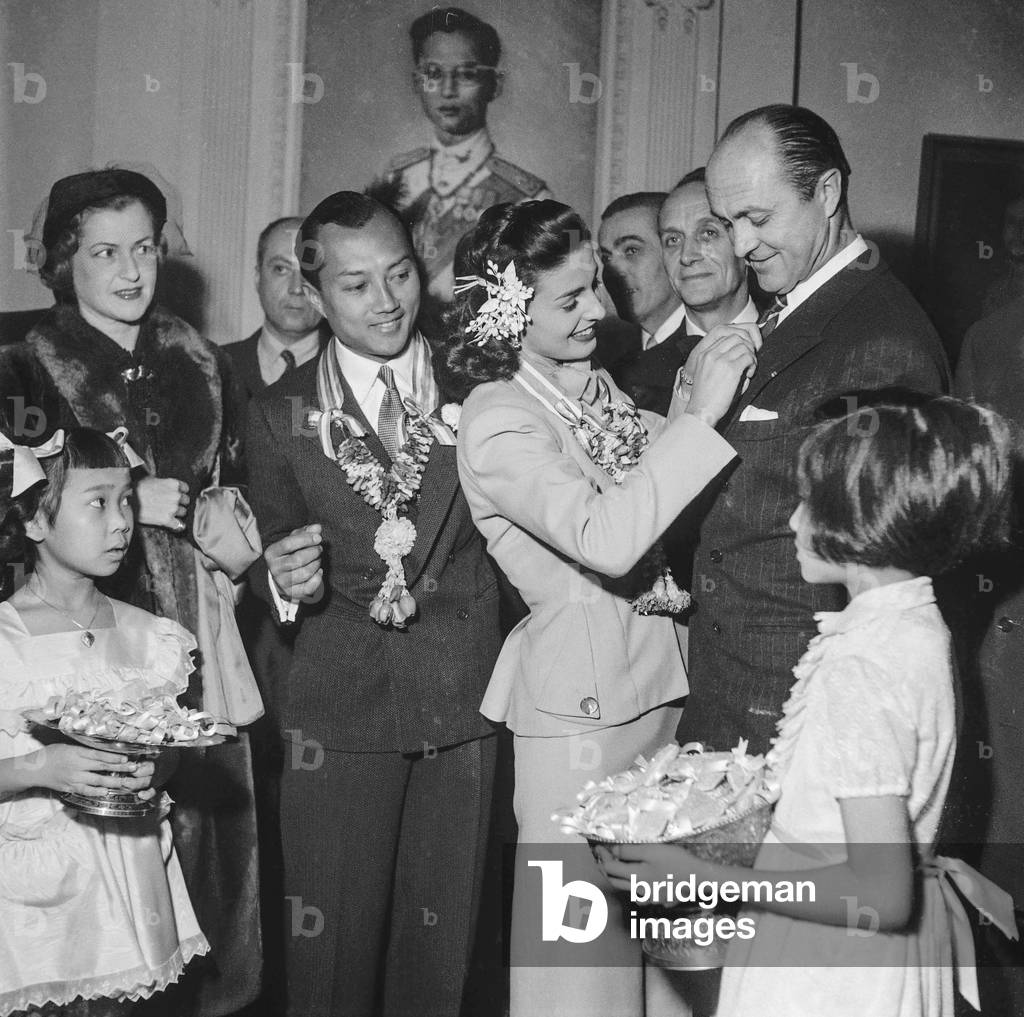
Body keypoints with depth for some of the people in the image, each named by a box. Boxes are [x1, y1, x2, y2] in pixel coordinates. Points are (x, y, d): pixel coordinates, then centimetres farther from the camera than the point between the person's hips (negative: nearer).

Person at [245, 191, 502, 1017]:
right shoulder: (279, 417, 1)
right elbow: (274, 569, 7)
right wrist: (287, 583, -14)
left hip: (462, 698, 1)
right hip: (338, 707, -1)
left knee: (442, 944, 11)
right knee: (332, 946, 4)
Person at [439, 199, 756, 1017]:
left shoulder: (592, 383, 9)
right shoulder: (499, 423, -15)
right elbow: (603, 539, -28)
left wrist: (701, 395, -2)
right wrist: (700, 415, -26)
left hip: (655, 677, 7)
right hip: (579, 698, -7)